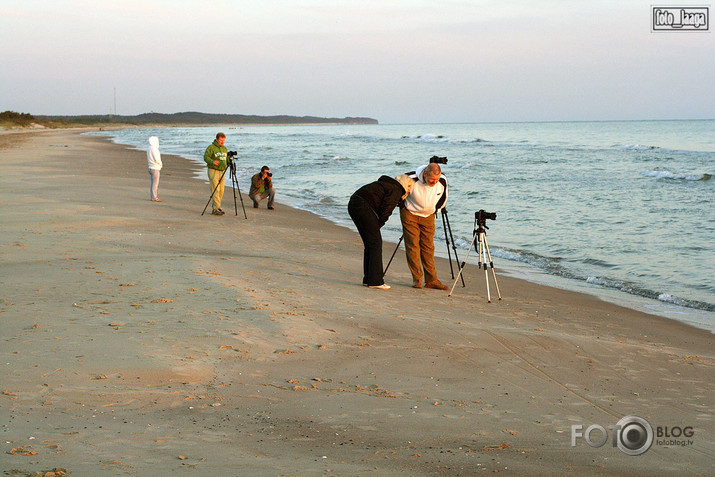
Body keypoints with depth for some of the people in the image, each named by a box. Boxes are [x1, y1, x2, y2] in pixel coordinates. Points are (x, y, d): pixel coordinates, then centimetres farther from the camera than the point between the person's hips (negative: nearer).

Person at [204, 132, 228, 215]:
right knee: (215, 190, -12)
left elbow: (227, 158, 23)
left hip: (222, 171, 7)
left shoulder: (224, 148, 14)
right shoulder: (211, 147, -7)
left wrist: (228, 163, 1)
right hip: (213, 170, -7)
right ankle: (216, 209, -13)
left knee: (221, 191, 5)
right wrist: (212, 162, -32)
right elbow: (206, 157, -14)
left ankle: (214, 207, 14)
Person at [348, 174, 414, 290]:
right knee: (375, 243, -5)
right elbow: (386, 209, -11)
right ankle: (375, 281, -7)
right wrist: (378, 224, -1)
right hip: (363, 207, -10)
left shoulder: (388, 184, 27)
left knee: (370, 244, 14)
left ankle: (368, 279, 16)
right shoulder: (396, 190, -3)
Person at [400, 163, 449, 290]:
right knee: (412, 246, -8)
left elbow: (443, 198, 4)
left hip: (428, 216, 3)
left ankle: (432, 280, 3)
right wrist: (404, 206, 1)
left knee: (428, 247, 1)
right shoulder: (412, 179, -30)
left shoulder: (443, 181, -19)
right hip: (410, 214, -3)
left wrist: (435, 210, 11)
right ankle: (417, 280, -5)